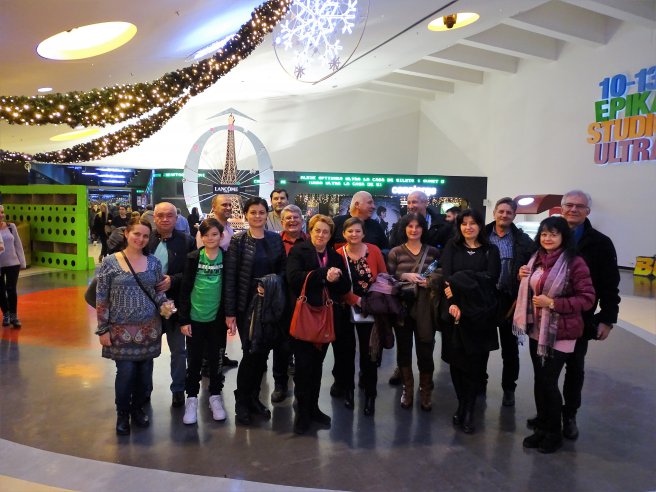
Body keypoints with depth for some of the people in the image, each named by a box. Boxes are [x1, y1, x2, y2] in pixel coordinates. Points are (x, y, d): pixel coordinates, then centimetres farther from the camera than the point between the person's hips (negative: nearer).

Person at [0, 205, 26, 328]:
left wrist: (22, 262, 5)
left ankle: (14, 316, 10)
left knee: (11, 289, -1)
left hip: (12, 263, 0)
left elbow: (18, 245, 5)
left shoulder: (11, 226, 0)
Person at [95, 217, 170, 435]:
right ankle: (122, 414, 24)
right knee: (126, 372, -1)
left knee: (144, 372, 10)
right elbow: (101, 298, -4)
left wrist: (164, 305, -11)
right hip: (122, 329, -3)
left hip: (149, 328, 3)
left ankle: (138, 408, 34)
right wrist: (103, 329, -6)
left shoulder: (153, 262, 2)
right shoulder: (110, 262, -6)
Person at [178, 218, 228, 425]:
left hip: (217, 318, 0)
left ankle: (215, 396, 27)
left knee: (216, 359, 11)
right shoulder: (193, 258, -3)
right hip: (195, 317, 0)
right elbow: (185, 289, -3)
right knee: (194, 360, 9)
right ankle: (191, 399, 23)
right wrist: (183, 319, -6)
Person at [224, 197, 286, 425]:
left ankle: (254, 397, 28)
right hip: (246, 305, -4)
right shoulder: (237, 240, -6)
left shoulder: (275, 239, 5)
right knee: (251, 353, -2)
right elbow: (230, 277, -8)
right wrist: (229, 312, -11)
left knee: (263, 353, 9)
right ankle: (241, 402, 18)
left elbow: (283, 269, 10)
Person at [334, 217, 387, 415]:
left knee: (369, 351, 5)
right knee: (346, 350, 12)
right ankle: (347, 389, 32)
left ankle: (370, 394, 20)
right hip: (345, 309, 0)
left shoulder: (374, 251, -4)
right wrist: (355, 299, -22)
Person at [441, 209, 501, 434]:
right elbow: (446, 276, -4)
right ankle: (462, 404, 18)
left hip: (480, 313, 0)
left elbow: (491, 278, -7)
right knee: (456, 359, 3)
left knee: (475, 362, 0)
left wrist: (459, 281, -14)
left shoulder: (490, 250, 8)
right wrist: (452, 303, -19)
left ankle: (468, 409, 9)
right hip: (455, 310, 1)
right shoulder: (451, 247, 9)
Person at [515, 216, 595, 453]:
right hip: (536, 330, 6)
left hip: (560, 333, -6)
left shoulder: (574, 262, -14)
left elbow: (587, 298, -16)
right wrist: (524, 278, 1)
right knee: (539, 379, 12)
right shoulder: (537, 259, 9)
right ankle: (541, 427, 28)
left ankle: (554, 433, 21)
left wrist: (552, 303, -23)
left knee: (549, 382, 1)